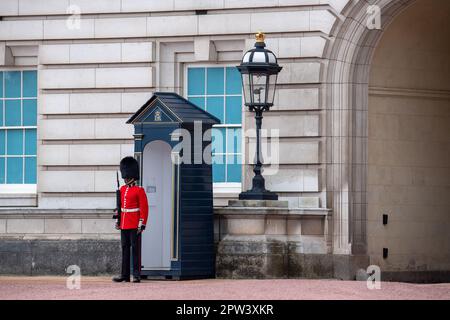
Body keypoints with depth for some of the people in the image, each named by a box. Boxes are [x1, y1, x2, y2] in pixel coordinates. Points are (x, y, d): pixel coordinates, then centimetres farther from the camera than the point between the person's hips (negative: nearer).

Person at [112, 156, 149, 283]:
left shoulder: (139, 190, -7)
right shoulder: (122, 189, 12)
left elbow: (144, 208, -9)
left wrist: (142, 224, -15)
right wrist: (117, 221, 13)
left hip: (134, 225, -6)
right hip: (124, 225, 6)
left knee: (135, 249, -4)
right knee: (125, 249, 7)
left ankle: (136, 275, -1)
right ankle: (125, 275, 10)